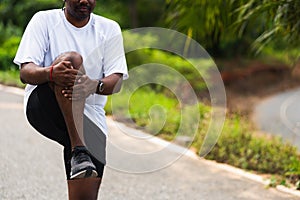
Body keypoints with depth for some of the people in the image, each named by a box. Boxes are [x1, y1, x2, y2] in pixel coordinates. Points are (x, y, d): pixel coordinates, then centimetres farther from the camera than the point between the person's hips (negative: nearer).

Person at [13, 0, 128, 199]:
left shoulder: (110, 29, 8)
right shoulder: (44, 20, 3)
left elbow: (116, 81, -4)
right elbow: (25, 72, -9)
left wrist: (95, 86, -28)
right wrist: (51, 73, -32)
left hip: (90, 120, 3)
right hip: (42, 106, -2)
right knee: (72, 58, -31)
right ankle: (78, 150, -37)